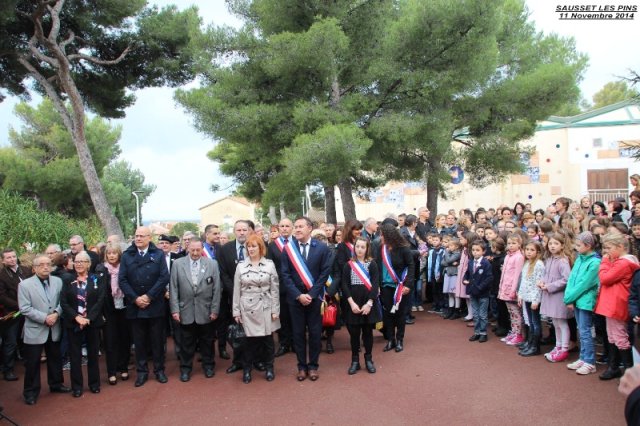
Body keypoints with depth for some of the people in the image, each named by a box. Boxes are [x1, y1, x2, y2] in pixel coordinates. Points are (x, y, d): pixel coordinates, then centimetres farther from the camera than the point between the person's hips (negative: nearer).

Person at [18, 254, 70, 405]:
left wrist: (56, 313, -17)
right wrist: (44, 318, -20)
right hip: (35, 330, -4)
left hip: (54, 329, 4)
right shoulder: (25, 285, -9)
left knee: (55, 359, 17)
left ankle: (56, 384, 34)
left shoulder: (58, 281, 2)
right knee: (32, 363, 6)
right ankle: (31, 392, 20)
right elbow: (25, 308, -14)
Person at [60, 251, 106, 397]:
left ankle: (94, 384, 20)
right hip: (73, 323, 1)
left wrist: (88, 318, -15)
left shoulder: (98, 278, 1)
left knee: (93, 354, 8)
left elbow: (100, 300, -6)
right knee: (75, 355, 5)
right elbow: (63, 302, -2)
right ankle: (76, 386, 16)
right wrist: (76, 317, -14)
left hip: (93, 322, -1)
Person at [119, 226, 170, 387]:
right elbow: (122, 280, -1)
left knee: (157, 340, 8)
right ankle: (142, 371, 21)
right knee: (139, 341, 9)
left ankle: (159, 370, 21)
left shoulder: (158, 254, 1)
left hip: (155, 306, -1)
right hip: (135, 306, 1)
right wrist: (135, 298, -11)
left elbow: (164, 277, -7)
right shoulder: (126, 255, 5)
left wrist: (149, 296, -14)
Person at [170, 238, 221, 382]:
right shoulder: (177, 264, -1)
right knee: (186, 343, 11)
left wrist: (215, 310, -4)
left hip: (206, 311, 0)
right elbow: (173, 289, -1)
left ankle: (208, 365, 31)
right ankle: (185, 368, 27)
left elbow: (216, 289, -2)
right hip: (186, 311, 0)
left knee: (207, 341, 14)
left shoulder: (212, 264, -2)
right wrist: (175, 309, -6)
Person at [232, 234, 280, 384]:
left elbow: (275, 289, -1)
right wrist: (236, 311, 1)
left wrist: (275, 310, -3)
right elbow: (237, 290, 4)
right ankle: (247, 369, 20)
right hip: (247, 308, 0)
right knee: (249, 339, 5)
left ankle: (269, 368, 25)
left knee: (267, 339, 8)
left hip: (265, 308, 0)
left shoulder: (270, 264, -2)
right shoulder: (241, 266, 1)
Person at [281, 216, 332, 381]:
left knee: (315, 333, 7)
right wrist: (298, 295, -12)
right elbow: (285, 275, -2)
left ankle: (313, 366, 22)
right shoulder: (288, 249, 0)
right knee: (298, 333, 8)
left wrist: (311, 294, -12)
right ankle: (302, 366, 21)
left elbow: (325, 273, -5)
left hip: (314, 297, -1)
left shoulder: (322, 248, -3)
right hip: (295, 298, 1)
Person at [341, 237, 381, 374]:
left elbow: (375, 285, -6)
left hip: (368, 302, 0)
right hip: (353, 303, 1)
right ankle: (355, 361, 16)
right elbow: (344, 285, -2)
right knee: (354, 332, 5)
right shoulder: (349, 265, 2)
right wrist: (351, 303, -12)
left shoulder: (372, 264, 0)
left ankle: (368, 360, 21)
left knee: (367, 332, 8)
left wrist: (369, 303, -14)